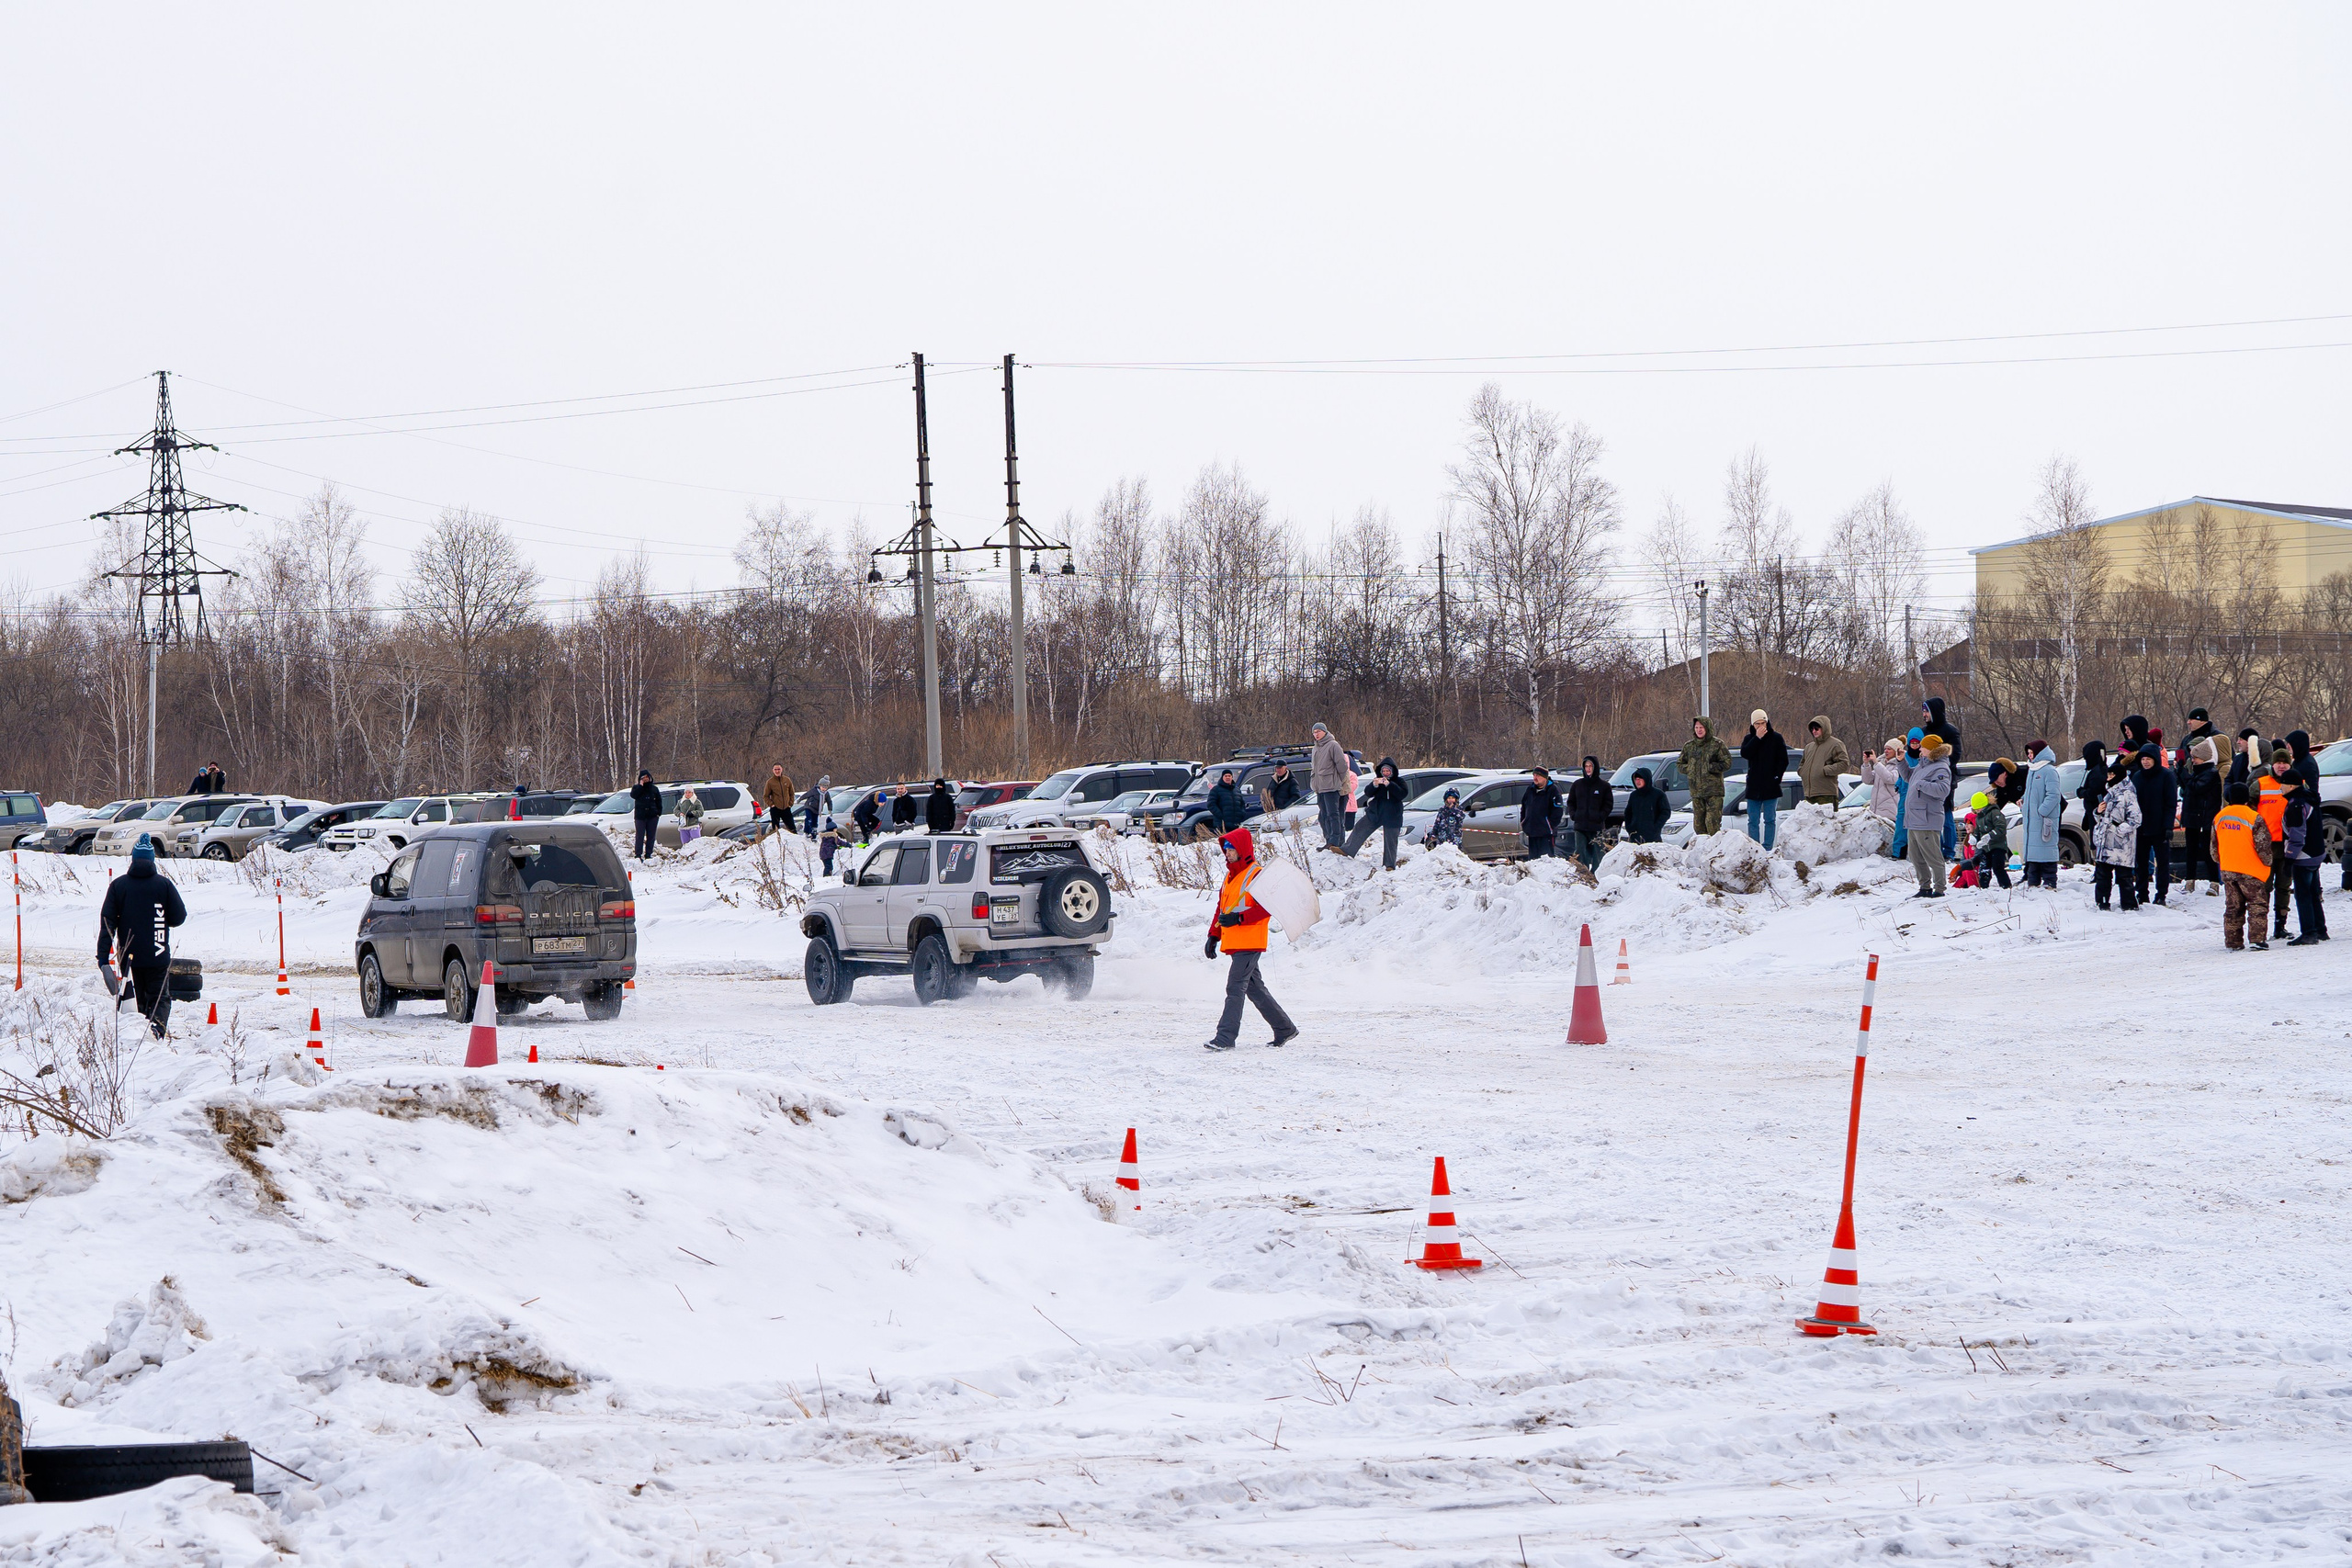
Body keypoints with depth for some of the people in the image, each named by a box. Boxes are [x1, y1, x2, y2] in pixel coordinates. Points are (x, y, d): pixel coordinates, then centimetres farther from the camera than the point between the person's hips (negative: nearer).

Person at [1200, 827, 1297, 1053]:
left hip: (1249, 942, -9)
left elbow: (1267, 907, -17)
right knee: (1254, 988, 13)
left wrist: (1239, 918, -24)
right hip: (1234, 943, 9)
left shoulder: (1256, 875, -9)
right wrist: (1213, 935, 17)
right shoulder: (1231, 876, 19)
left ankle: (1226, 1037, -18)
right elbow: (1222, 907, 24)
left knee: (1235, 988, -14)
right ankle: (1284, 1028, 23)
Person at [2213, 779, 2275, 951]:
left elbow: (2214, 846, 14)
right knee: (2257, 905, 2)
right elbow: (2263, 846, -11)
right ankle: (2256, 939, -9)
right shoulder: (2254, 818, -13)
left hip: (2227, 870, 5)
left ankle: (2233, 942, 12)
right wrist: (2267, 862, 7)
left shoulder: (2219, 817, 6)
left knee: (2233, 907, 13)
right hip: (2250, 872, -5)